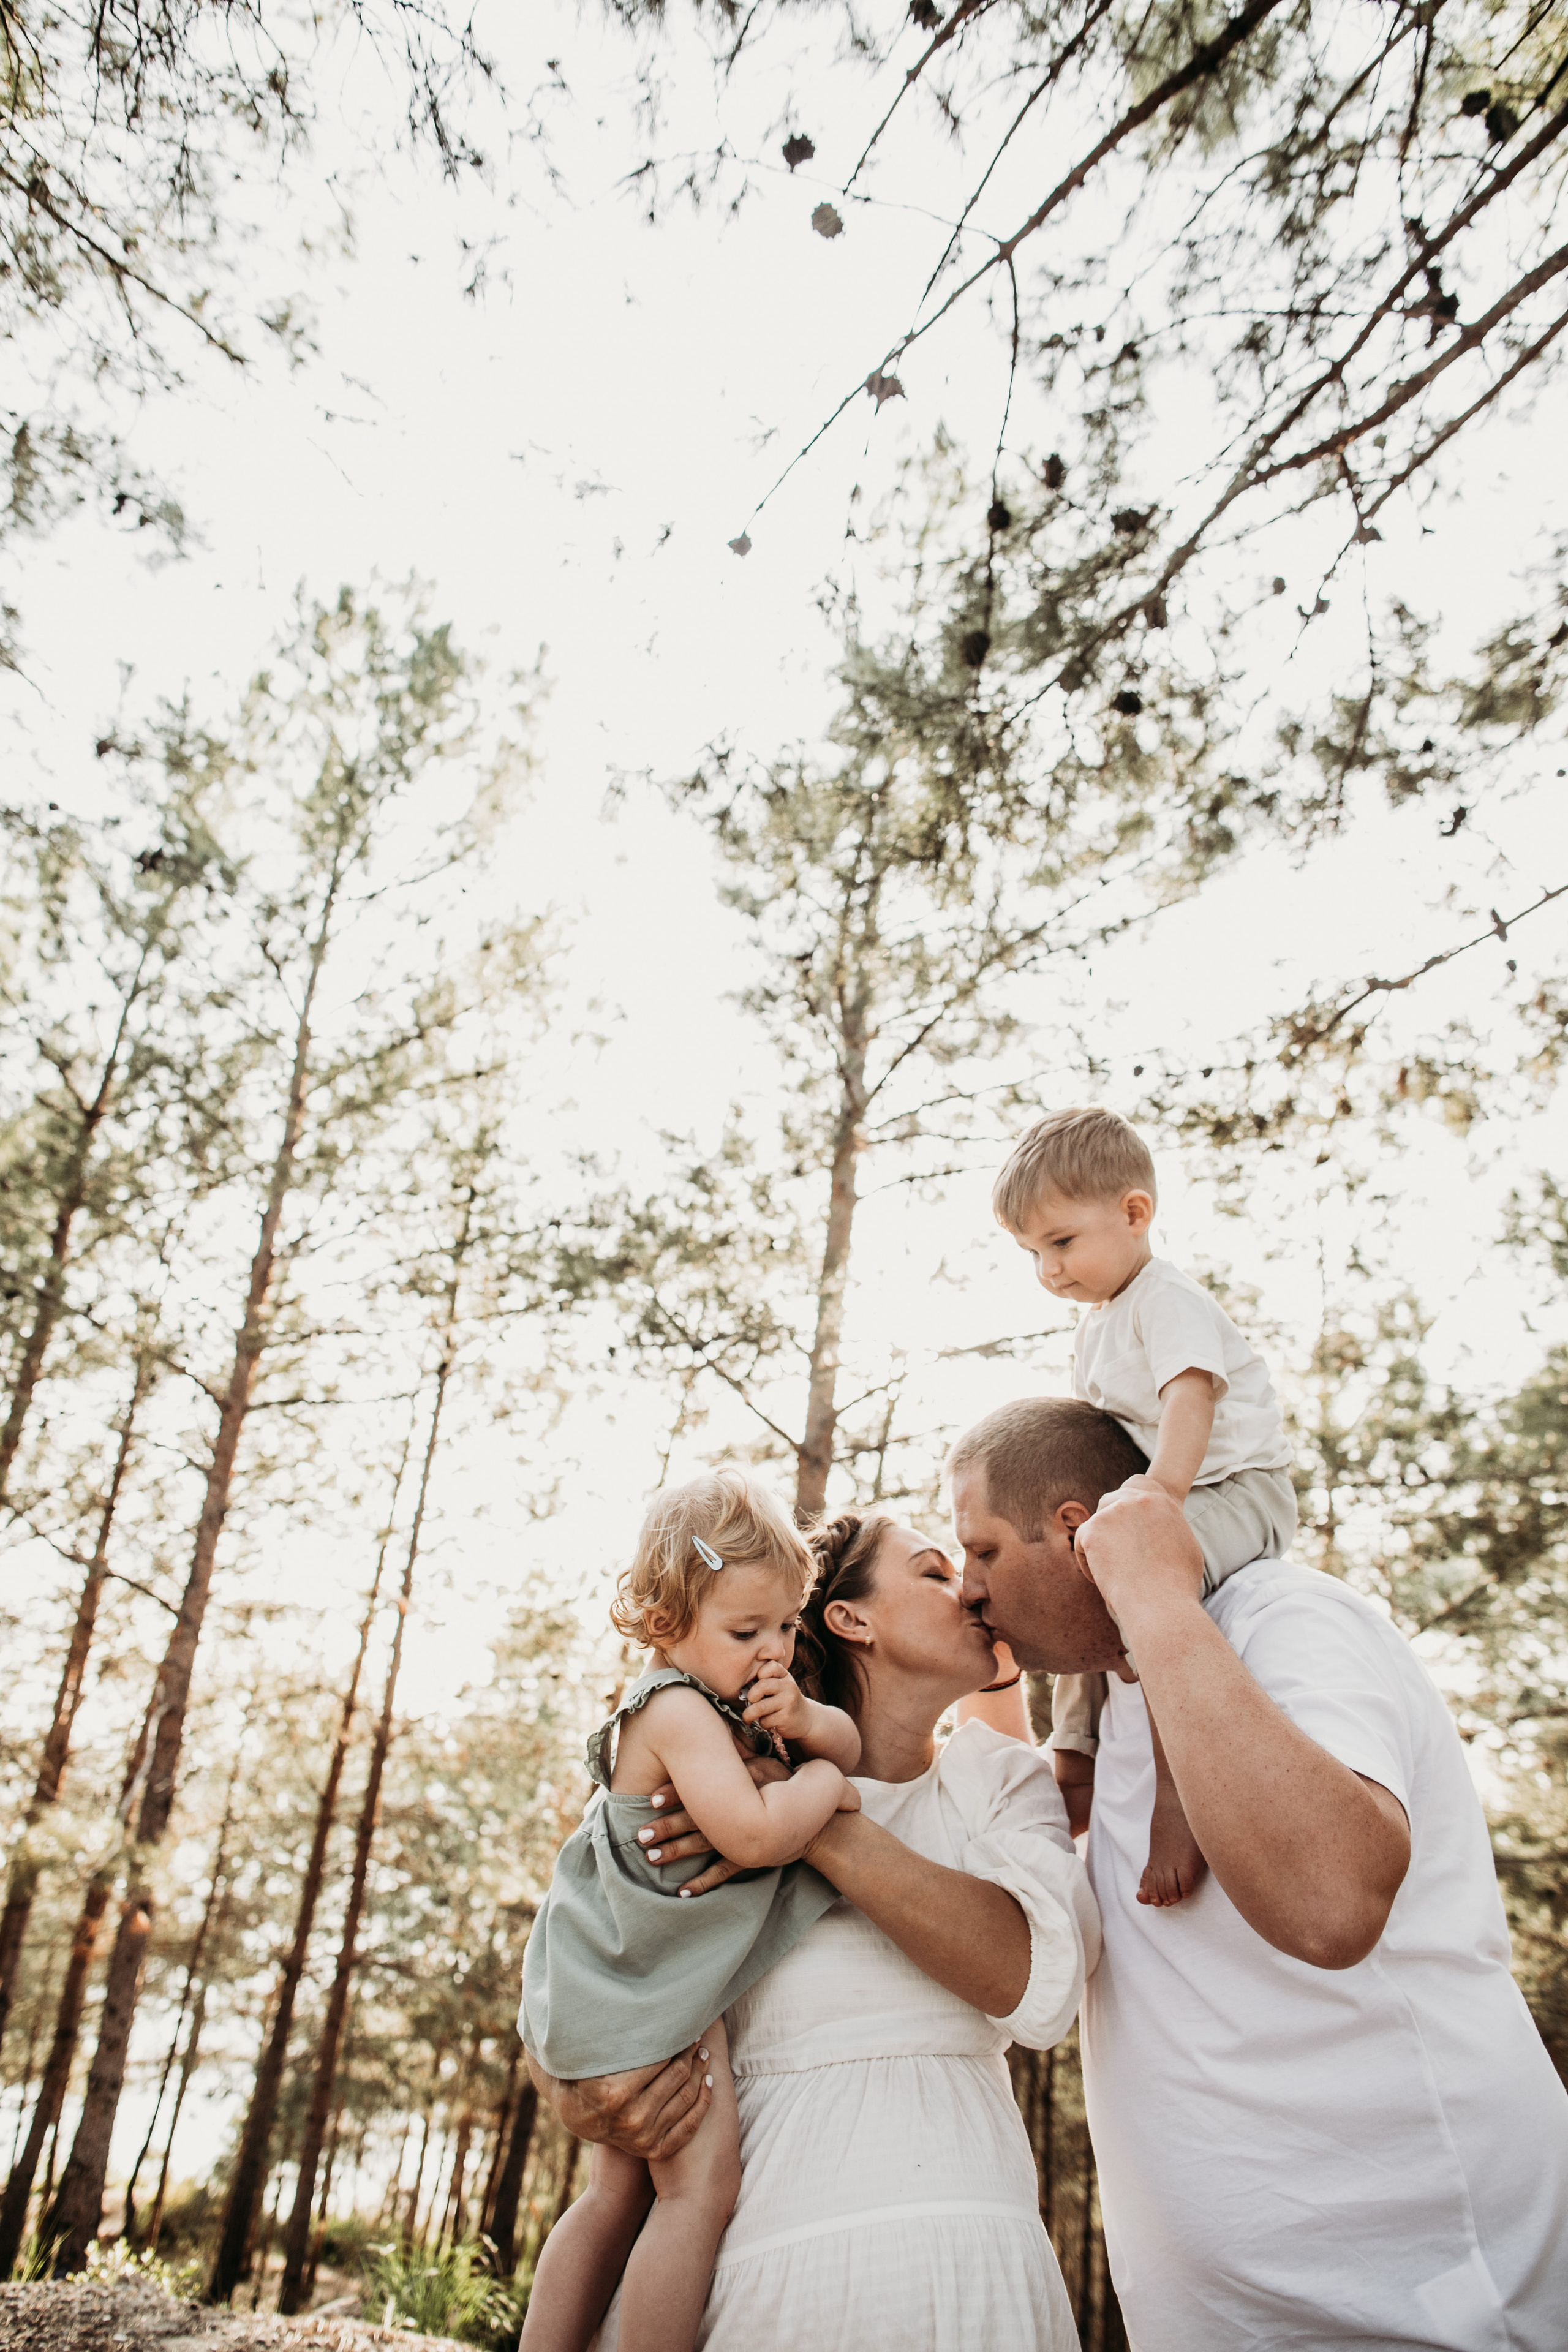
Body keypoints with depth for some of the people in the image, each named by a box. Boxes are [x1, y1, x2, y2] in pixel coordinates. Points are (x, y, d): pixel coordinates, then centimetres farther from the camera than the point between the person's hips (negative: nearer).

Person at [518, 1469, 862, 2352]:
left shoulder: (728, 1693, 5)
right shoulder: (682, 1711, -24)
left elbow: (850, 1741, 10)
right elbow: (753, 1831, -38)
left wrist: (802, 1718, -12)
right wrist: (822, 1783, -20)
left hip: (633, 1987, 11)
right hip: (657, 1989, -10)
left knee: (620, 2192, 18)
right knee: (701, 2183, -10)